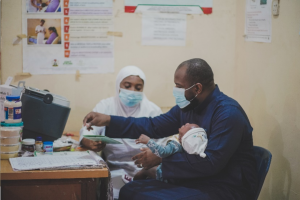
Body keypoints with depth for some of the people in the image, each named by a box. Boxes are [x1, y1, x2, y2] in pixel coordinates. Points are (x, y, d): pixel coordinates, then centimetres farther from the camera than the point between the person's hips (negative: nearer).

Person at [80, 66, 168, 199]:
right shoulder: (105, 106, 8)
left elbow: (161, 146, 0)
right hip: (114, 168, 0)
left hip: (145, 168, 0)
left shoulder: (153, 110, 5)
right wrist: (90, 143, -29)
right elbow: (87, 131, -3)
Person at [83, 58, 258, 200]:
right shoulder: (187, 107, 9)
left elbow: (211, 162, -25)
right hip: (196, 180, 9)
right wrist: (109, 120, 5)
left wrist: (162, 159, -19)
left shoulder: (228, 113, -19)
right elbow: (153, 126, 15)